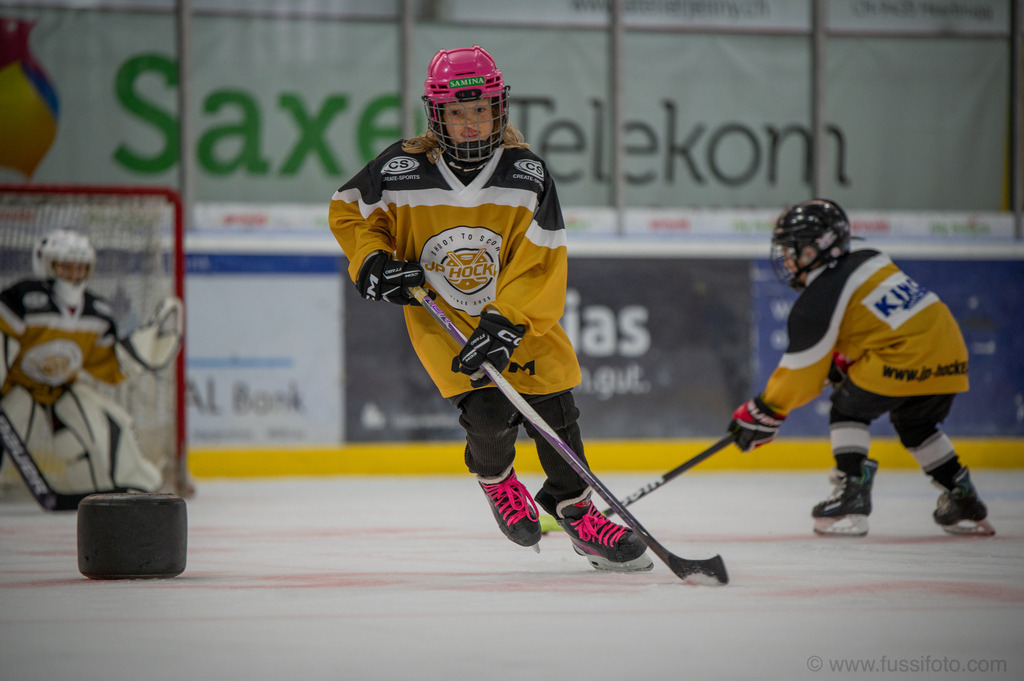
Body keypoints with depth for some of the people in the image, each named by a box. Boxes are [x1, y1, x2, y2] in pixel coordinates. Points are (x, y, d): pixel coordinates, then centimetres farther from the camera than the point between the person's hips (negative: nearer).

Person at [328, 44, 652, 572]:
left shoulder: (528, 175, -15)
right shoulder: (401, 169, -15)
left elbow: (541, 264, -17)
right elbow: (348, 210, 4)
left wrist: (505, 324, -28)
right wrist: (373, 261, -13)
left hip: (518, 315, 2)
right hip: (439, 317, -2)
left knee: (554, 410, 3)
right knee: (490, 416, -19)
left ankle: (575, 512, 29)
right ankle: (494, 479, 16)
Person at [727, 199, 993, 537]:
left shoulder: (818, 301, -5)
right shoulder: (870, 261, 18)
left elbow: (801, 371, -2)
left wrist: (763, 413, 7)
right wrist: (843, 360, 28)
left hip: (907, 356, -9)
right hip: (952, 352, 9)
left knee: (849, 408, 7)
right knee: (915, 423, 28)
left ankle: (852, 494, -2)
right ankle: (964, 502, 30)